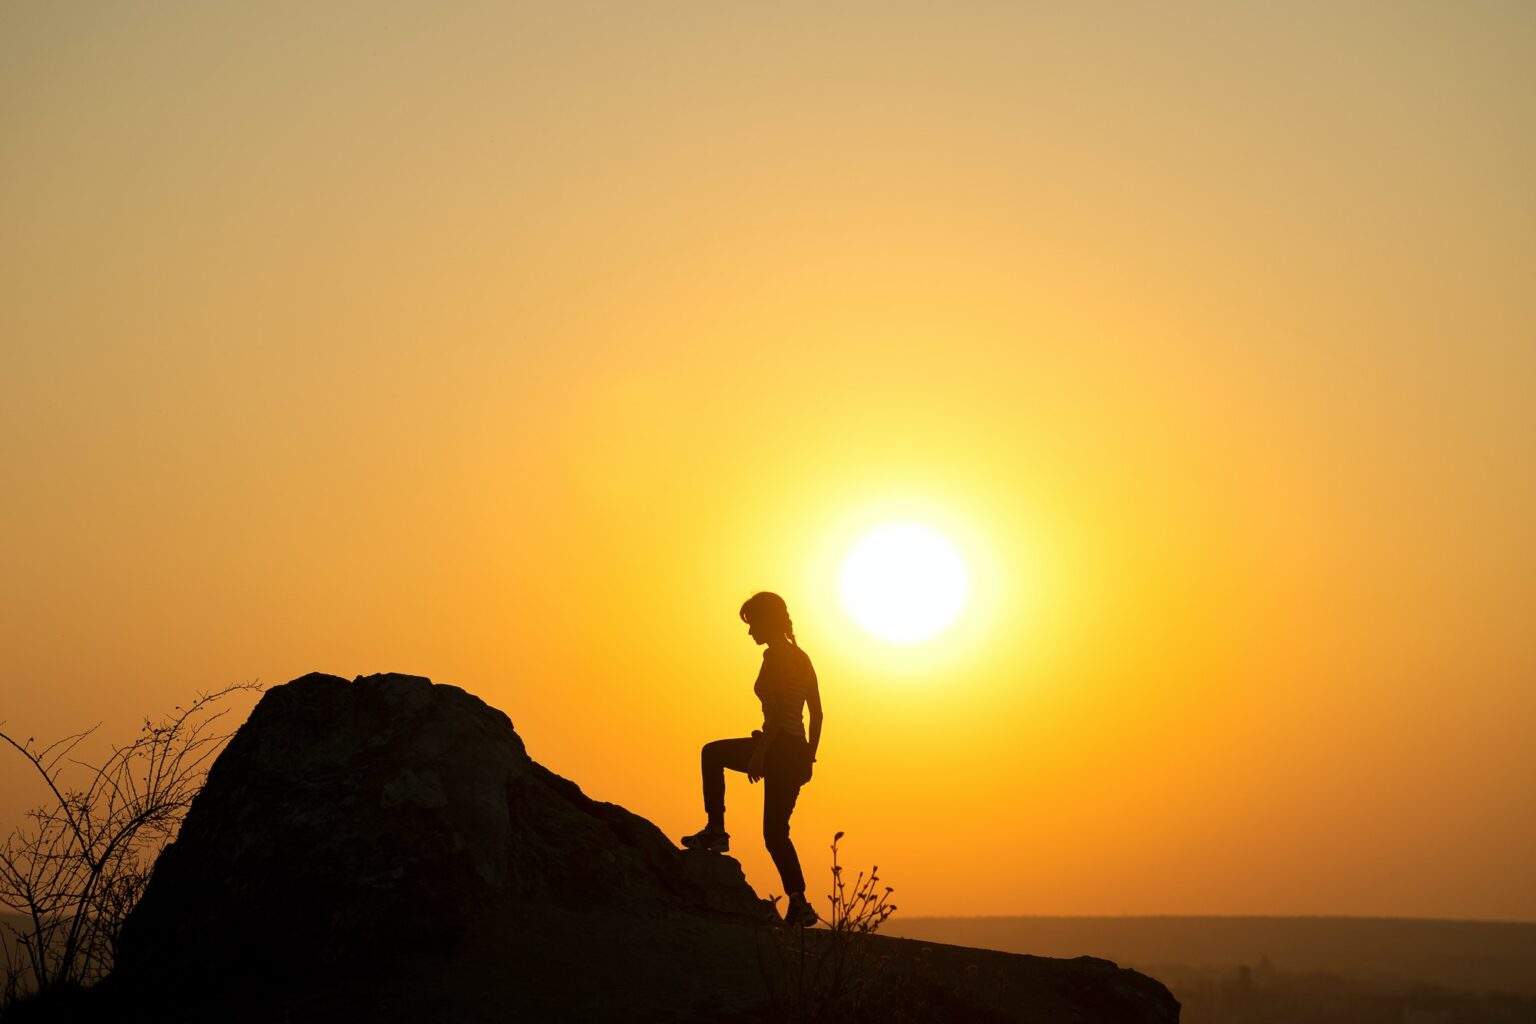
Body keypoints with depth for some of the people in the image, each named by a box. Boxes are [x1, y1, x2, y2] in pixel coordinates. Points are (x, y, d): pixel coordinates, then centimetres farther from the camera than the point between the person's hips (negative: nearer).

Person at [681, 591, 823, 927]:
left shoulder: (775, 656, -9)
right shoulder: (802, 658, 17)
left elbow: (779, 710, -20)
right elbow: (817, 714, 18)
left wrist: (759, 753, -21)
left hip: (778, 749, -8)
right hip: (797, 754, 8)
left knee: (711, 753, 13)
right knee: (775, 833, 12)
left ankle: (716, 829, 6)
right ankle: (798, 903, 3)